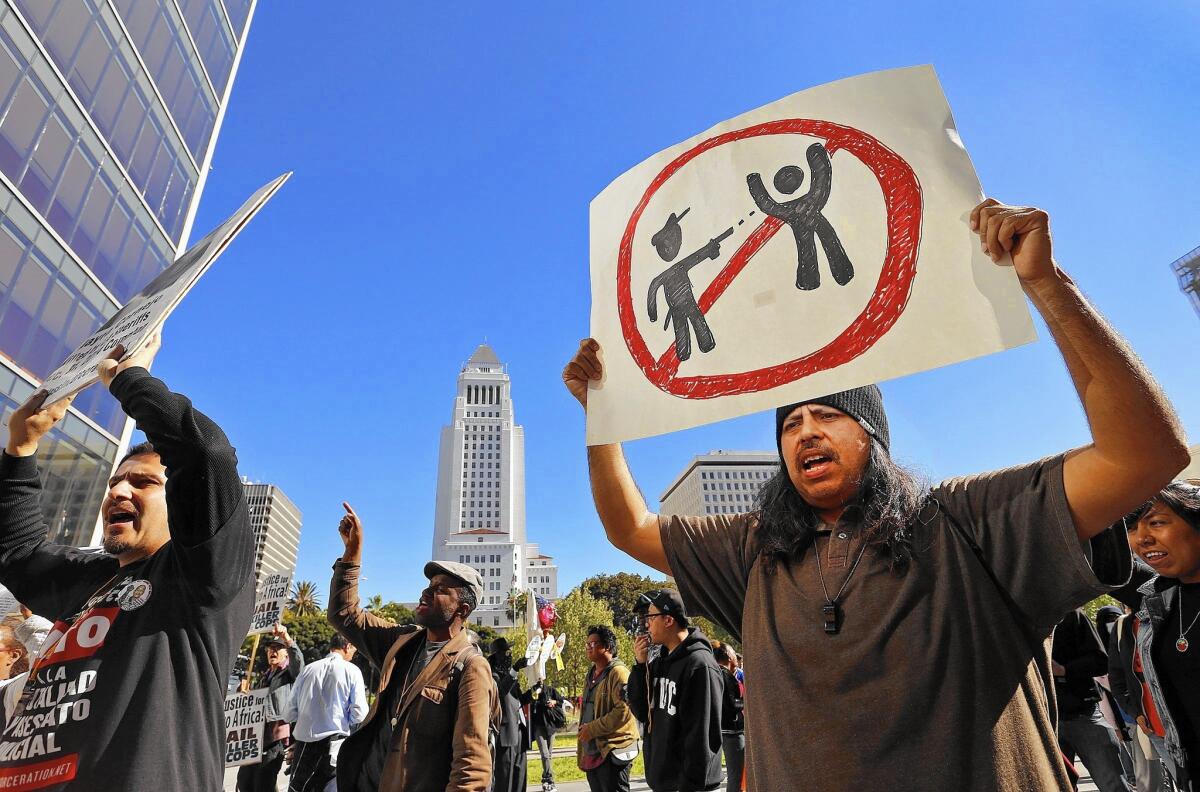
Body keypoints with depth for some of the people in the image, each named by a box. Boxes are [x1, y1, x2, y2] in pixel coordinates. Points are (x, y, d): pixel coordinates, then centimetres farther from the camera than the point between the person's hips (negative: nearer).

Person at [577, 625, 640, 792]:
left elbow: (624, 711, -24)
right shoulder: (591, 675, 15)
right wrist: (582, 747, 19)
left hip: (612, 752, -9)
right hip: (591, 752, 9)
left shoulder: (618, 672, -13)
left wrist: (593, 729, -19)